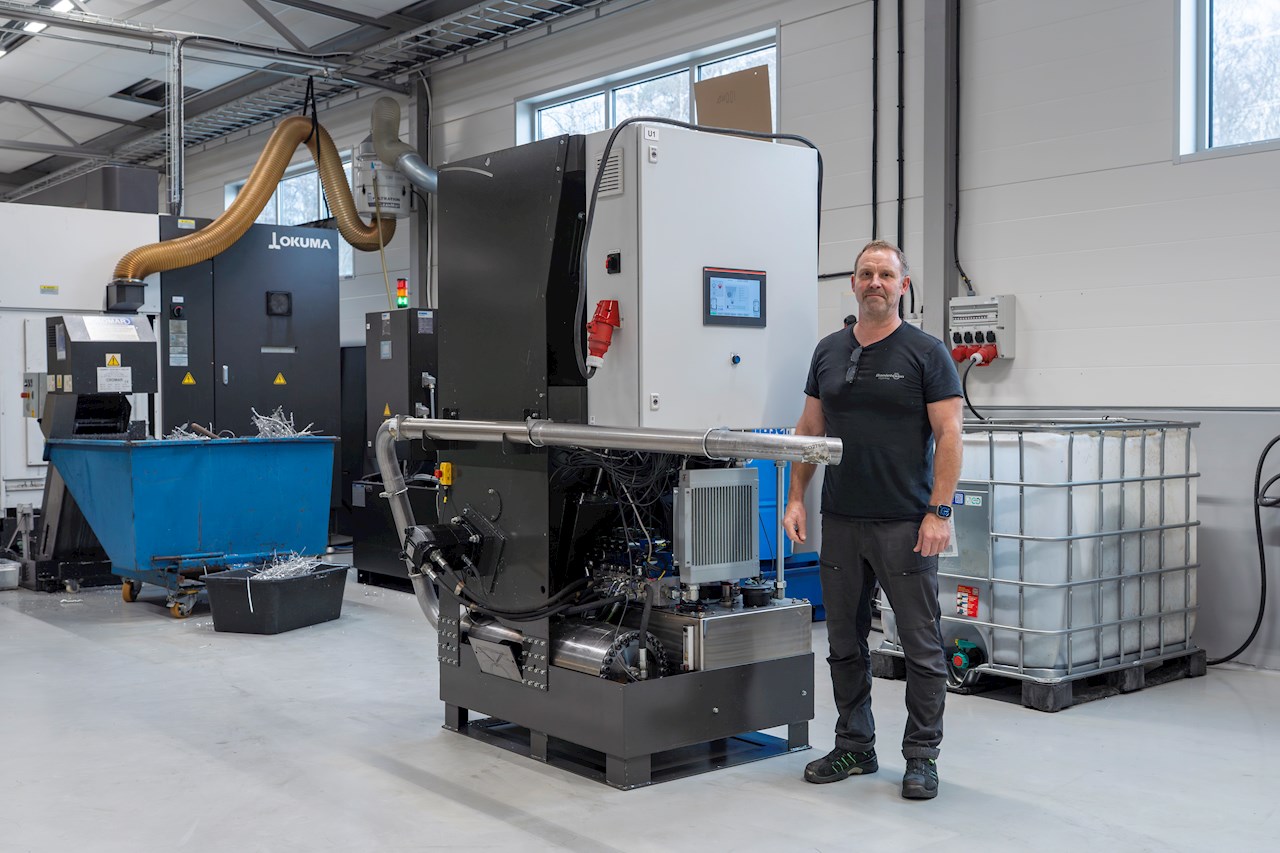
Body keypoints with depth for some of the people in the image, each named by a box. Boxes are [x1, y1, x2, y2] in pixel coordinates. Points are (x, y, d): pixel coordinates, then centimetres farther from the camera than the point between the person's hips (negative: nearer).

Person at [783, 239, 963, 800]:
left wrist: (938, 511, -15)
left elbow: (949, 434, -8)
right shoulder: (829, 352, 11)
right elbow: (810, 429, 15)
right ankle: (854, 747, 26)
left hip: (906, 525, -5)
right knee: (845, 642, 13)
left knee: (921, 647, 1)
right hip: (840, 522, 5)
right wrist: (796, 497, 6)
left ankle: (922, 757, 14)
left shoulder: (926, 353, -4)